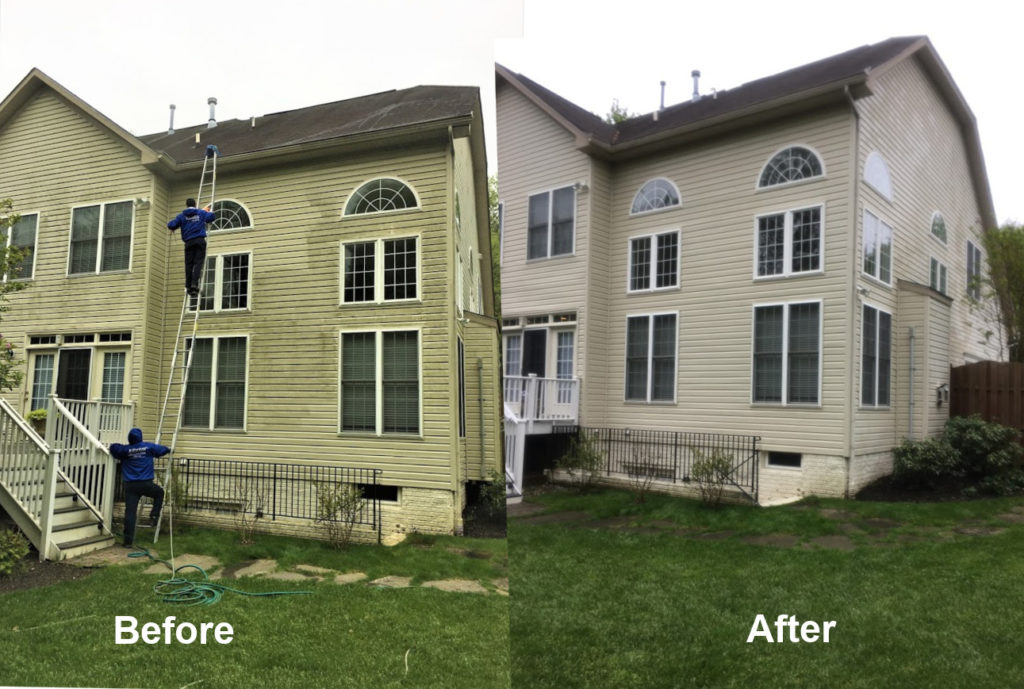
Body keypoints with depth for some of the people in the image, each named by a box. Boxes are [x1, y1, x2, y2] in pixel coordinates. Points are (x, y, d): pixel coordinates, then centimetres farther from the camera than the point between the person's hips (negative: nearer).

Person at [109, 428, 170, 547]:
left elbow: (113, 447, 4)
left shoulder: (125, 450, 2)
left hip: (130, 486, 1)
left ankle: (128, 541, -1)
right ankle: (154, 516, 18)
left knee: (130, 512, 0)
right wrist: (168, 449, 39)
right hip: (146, 484, -1)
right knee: (159, 492, 30)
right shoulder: (149, 447, 3)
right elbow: (163, 450, 15)